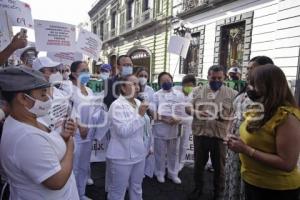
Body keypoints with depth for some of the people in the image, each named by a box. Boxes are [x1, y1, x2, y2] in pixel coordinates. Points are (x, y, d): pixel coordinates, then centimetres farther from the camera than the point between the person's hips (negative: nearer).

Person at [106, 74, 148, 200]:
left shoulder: (139, 103, 5)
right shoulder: (117, 105, -17)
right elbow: (123, 131, -27)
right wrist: (140, 115, -23)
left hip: (139, 154, 7)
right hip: (121, 157, -7)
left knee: (137, 189, 23)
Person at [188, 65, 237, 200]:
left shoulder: (232, 93, 1)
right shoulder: (197, 91, 4)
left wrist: (227, 117, -20)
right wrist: (196, 112, -19)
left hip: (220, 135, -1)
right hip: (200, 133, 1)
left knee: (219, 167, 13)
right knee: (199, 164, 16)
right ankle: (198, 189, 37)